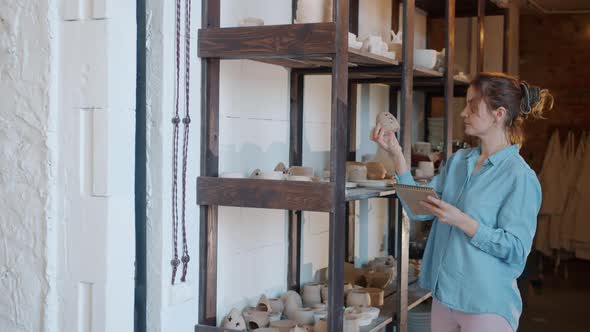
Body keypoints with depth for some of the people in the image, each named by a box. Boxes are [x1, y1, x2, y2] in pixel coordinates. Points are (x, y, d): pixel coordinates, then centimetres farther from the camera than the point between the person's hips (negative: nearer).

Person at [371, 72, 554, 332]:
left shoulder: (520, 176, -14)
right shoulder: (458, 160, 7)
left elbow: (515, 249, -16)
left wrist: (461, 221, -24)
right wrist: (396, 154, -4)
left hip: (487, 304, -6)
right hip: (444, 295, 6)